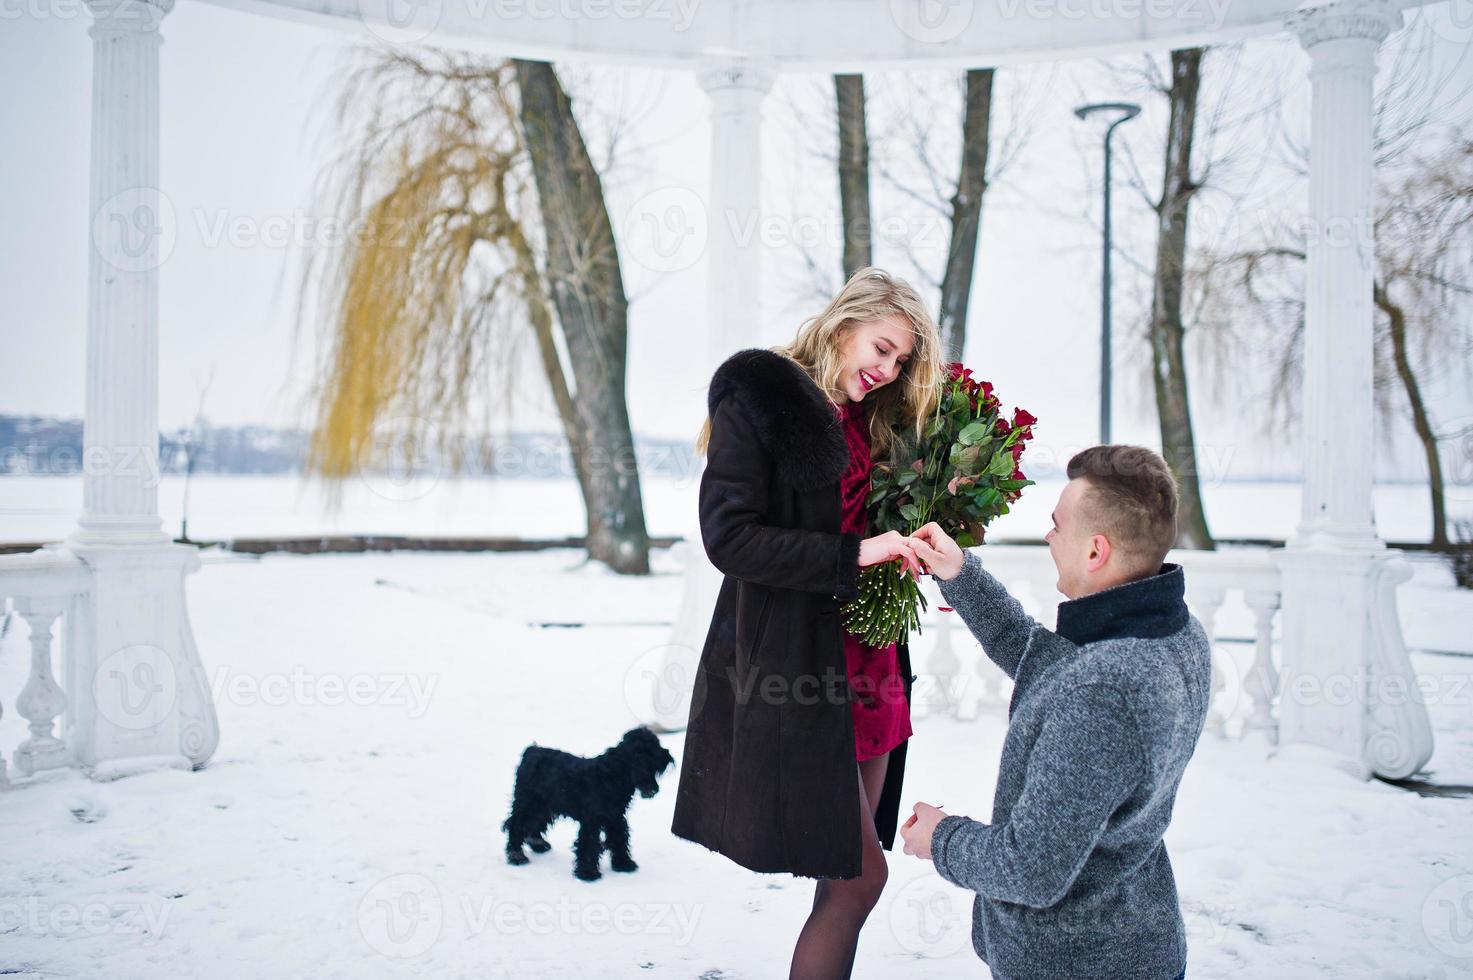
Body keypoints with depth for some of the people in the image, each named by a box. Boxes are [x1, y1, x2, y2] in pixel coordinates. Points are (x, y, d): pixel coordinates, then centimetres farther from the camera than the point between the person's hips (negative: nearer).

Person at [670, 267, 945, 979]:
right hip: (793, 669, -8)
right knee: (861, 873, -4)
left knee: (846, 871, 13)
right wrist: (852, 554, -20)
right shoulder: (758, 398, -8)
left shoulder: (866, 422, 16)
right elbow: (728, 536, -17)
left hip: (865, 667, 8)